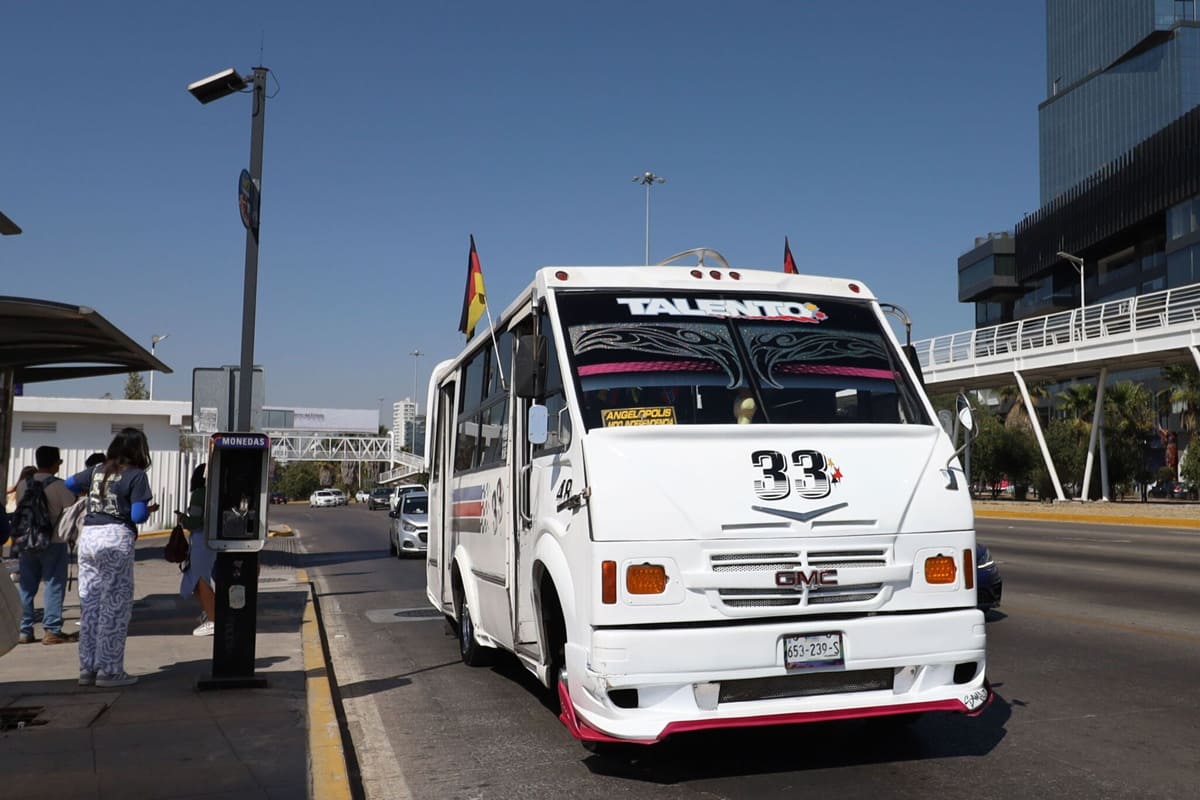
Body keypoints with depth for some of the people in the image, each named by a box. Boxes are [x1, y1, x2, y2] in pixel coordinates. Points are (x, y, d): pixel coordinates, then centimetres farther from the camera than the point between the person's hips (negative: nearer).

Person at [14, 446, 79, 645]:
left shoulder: (23, 484, 4)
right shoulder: (59, 486, -13)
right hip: (53, 542, -5)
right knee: (54, 585, 1)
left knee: (26, 587, 11)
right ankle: (51, 630, 0)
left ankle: (24, 630, 14)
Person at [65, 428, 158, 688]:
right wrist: (151, 509, 7)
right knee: (115, 607, 1)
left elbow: (68, 485, 22)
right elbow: (137, 515, -12)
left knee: (89, 605, 11)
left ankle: (87, 668, 16)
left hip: (88, 536, 6)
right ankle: (109, 670, 3)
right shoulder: (136, 475, -6)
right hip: (116, 539, -6)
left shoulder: (97, 470, 12)